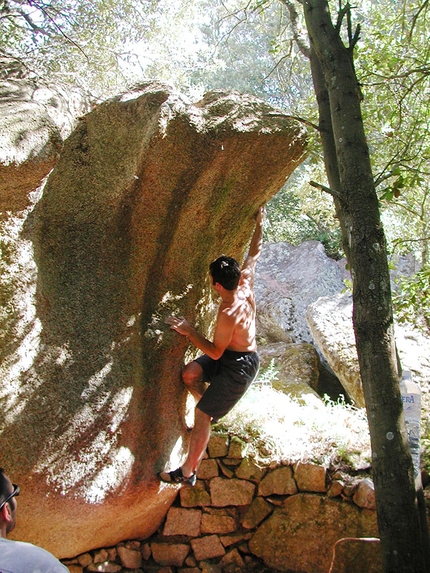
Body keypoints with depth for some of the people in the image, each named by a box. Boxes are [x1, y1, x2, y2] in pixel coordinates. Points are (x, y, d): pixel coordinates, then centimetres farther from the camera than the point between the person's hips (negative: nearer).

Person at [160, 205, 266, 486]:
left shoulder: (229, 314, -33)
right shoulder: (246, 283, -12)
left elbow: (215, 351, -21)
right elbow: (255, 252, 4)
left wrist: (188, 330, -18)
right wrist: (259, 223, 15)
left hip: (240, 365, -9)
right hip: (234, 354, 9)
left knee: (202, 414, -5)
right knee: (190, 374, 1)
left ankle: (188, 473, 6)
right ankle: (213, 409, 21)